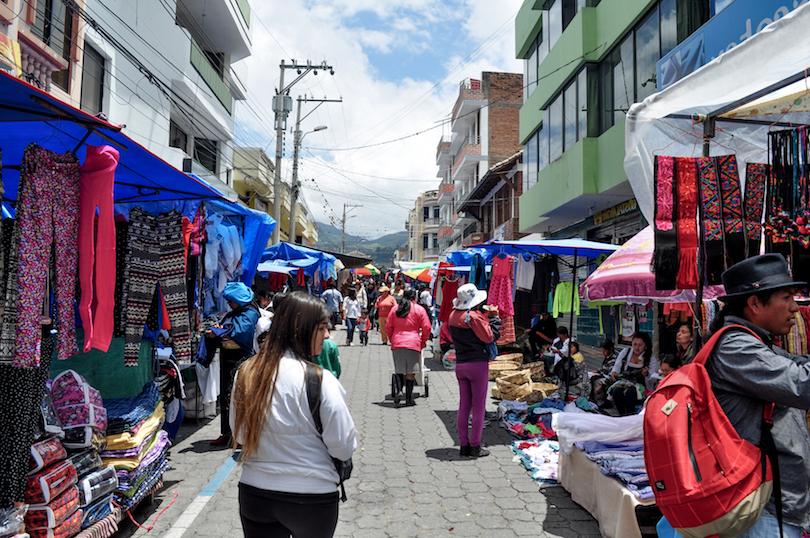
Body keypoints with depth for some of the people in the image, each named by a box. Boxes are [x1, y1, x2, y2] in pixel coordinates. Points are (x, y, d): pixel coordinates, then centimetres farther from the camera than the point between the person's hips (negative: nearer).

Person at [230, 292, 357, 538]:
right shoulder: (319, 379, -20)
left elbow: (238, 435, 7)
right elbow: (344, 447, -15)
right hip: (312, 498, -3)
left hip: (253, 493, 3)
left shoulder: (246, 373, -6)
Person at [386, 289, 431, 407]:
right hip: (413, 344, -3)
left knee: (399, 370, 13)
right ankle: (408, 398, 5)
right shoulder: (419, 309, 2)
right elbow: (426, 327, -1)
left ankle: (398, 390, -9)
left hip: (397, 344, 3)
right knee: (410, 372, 3)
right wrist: (423, 341, 11)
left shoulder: (395, 309, 12)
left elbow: (388, 327, 13)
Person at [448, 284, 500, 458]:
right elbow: (490, 337, -14)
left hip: (460, 364, 7)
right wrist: (494, 317, 0)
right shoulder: (475, 316, -16)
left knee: (463, 407, 12)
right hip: (478, 364, -6)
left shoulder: (453, 315, 6)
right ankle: (475, 447, 9)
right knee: (478, 408, 4)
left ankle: (463, 445, 17)